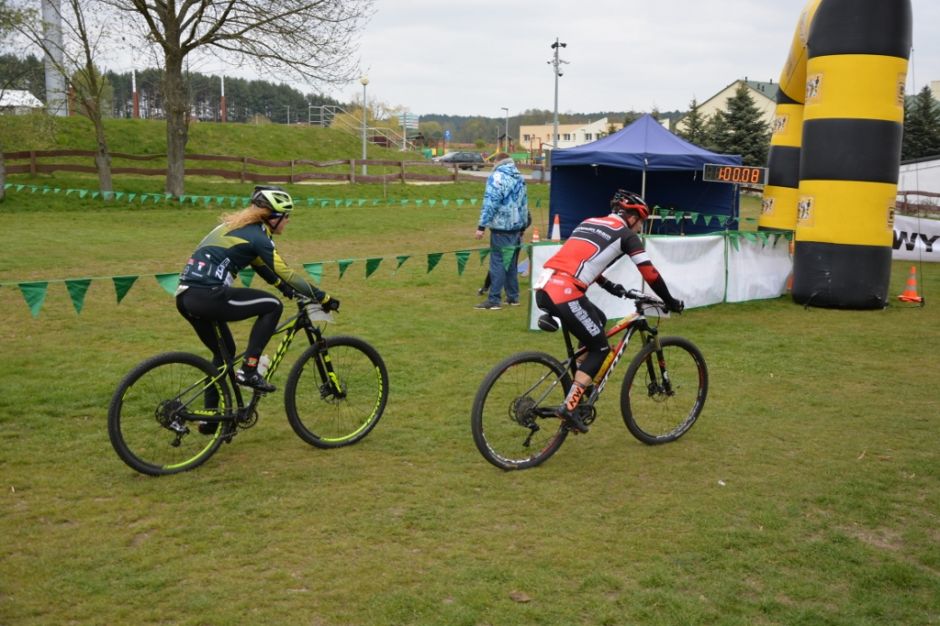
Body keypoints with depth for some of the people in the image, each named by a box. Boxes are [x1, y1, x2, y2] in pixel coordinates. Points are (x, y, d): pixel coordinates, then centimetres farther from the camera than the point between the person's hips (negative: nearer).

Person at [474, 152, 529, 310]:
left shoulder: (497, 177, -11)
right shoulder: (520, 178, 13)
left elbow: (490, 203, -18)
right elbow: (524, 203, 18)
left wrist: (482, 226, -16)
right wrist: (523, 224, 25)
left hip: (501, 227, -7)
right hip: (517, 227, 7)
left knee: (498, 263, -6)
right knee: (512, 263, 15)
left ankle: (494, 300, -7)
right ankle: (513, 297, 19)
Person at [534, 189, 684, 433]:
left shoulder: (589, 223, 27)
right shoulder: (625, 234, 8)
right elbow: (649, 273, 7)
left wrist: (610, 286, 43)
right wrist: (671, 302, 20)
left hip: (544, 287, 8)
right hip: (565, 294, -8)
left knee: (599, 321, 27)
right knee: (601, 349, 8)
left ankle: (581, 385, 25)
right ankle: (569, 406, -2)